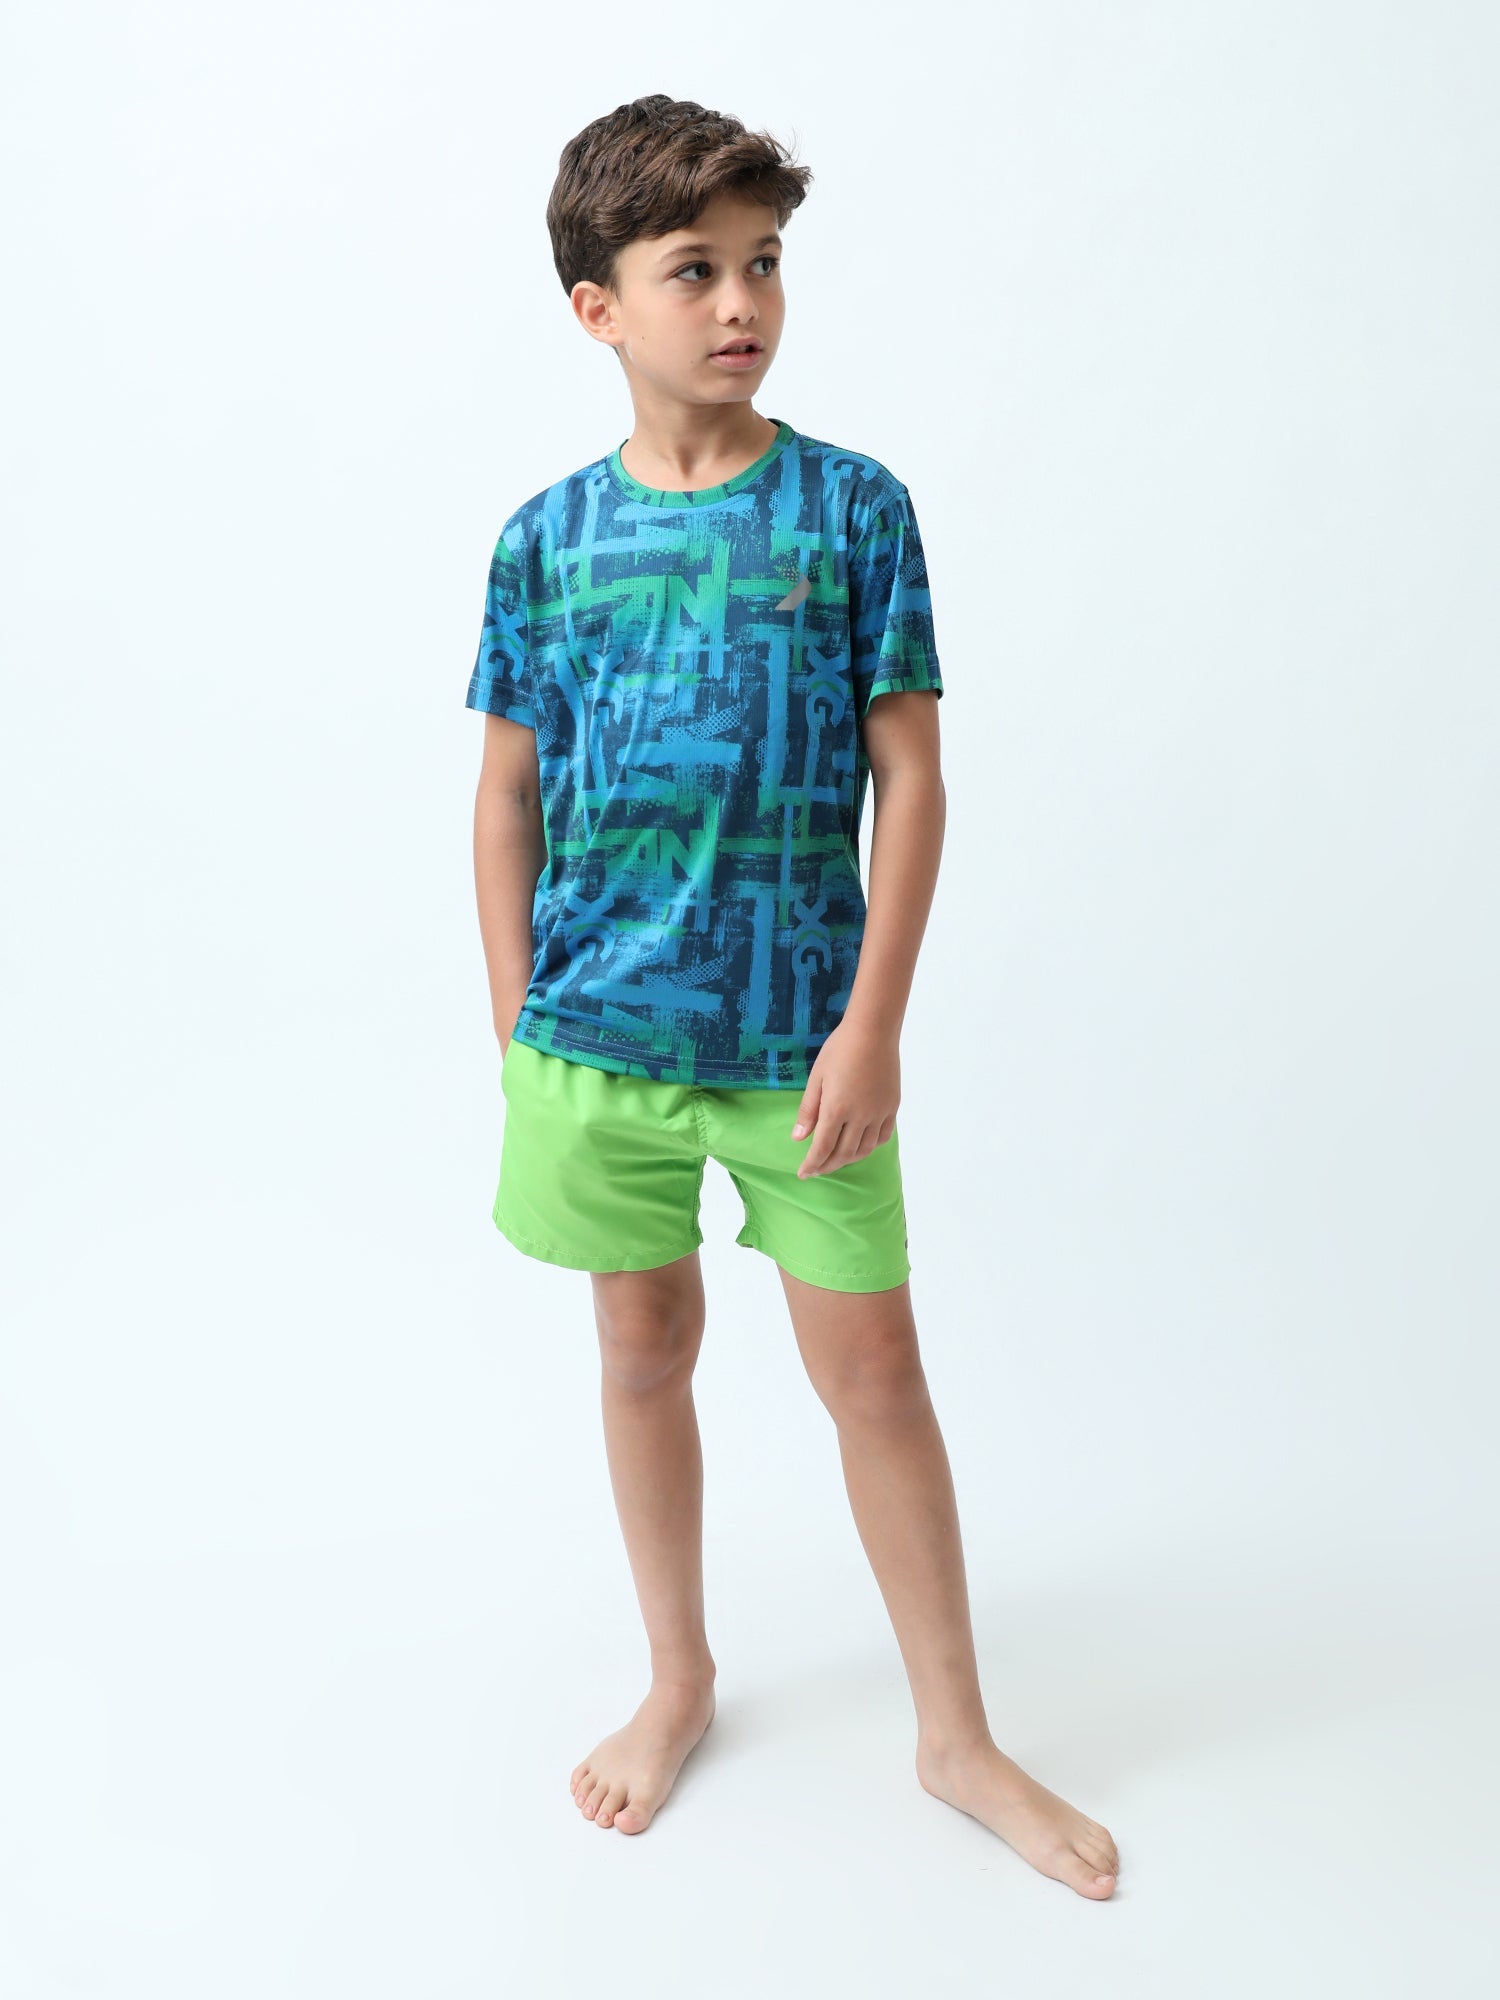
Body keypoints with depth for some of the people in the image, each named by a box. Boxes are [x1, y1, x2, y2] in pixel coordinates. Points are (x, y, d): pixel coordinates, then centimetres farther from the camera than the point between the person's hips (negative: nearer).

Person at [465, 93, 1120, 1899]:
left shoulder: (853, 508, -3)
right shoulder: (546, 537, 2)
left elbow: (909, 779, -5)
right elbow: (508, 792, 6)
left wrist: (873, 1025, -10)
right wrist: (517, 1025, 4)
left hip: (801, 1035, -2)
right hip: (598, 1030, 2)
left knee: (872, 1367, 6)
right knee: (643, 1350, 15)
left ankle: (955, 1731, 27)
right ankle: (679, 1681, 38)